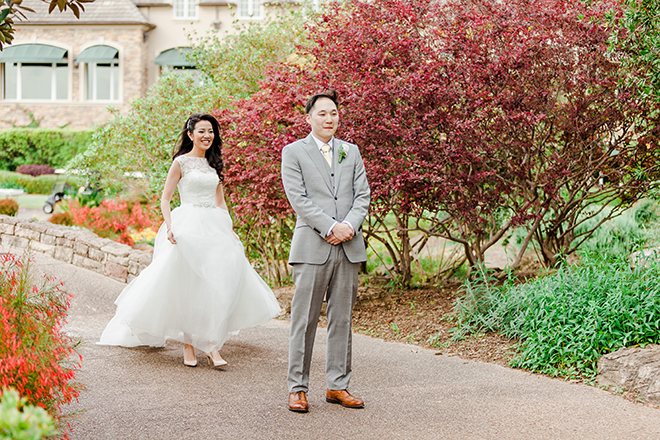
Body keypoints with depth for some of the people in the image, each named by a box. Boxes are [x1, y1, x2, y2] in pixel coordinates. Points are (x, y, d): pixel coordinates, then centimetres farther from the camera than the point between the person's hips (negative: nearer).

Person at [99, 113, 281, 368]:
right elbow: (165, 198, -2)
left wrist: (229, 230, 11)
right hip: (188, 226, -5)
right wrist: (169, 227, -16)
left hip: (214, 227, 5)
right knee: (187, 287, -3)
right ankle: (188, 345, 6)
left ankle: (211, 345, -1)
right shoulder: (181, 162, 0)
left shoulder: (214, 164, 16)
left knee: (217, 287, -3)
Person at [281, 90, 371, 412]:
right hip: (312, 248, -4)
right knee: (304, 320, -2)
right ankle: (297, 388, 6)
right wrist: (330, 227, -14)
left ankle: (338, 386, 15)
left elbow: (362, 195, 9)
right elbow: (298, 198, -7)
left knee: (342, 319, 7)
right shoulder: (293, 152, 3)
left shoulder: (351, 152, 16)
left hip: (349, 248, 4)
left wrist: (350, 225, -9)